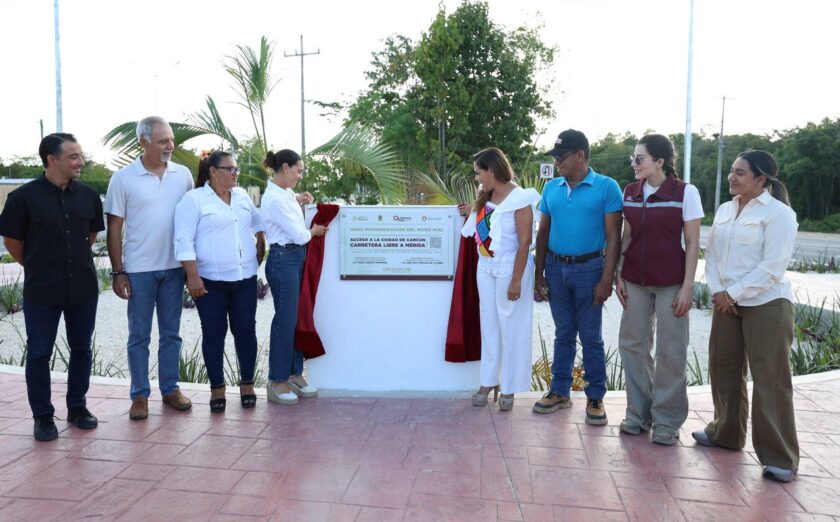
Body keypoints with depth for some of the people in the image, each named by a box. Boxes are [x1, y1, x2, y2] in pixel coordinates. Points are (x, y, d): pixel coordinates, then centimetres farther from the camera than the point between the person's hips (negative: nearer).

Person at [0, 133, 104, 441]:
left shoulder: (88, 195, 1)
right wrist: (38, 268, 10)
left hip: (83, 288, 3)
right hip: (42, 291, -3)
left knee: (81, 349, 12)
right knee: (39, 354, 5)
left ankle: (77, 407, 28)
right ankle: (43, 416, 20)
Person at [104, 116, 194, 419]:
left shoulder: (183, 175, 2)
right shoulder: (123, 179, -4)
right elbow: (114, 229, -2)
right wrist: (117, 272, -6)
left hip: (174, 267, 3)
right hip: (139, 269, -2)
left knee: (171, 333, 12)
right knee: (139, 335, 7)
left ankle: (170, 389, 23)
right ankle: (140, 395, 18)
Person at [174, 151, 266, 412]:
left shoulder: (242, 196, 10)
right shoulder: (193, 199, -6)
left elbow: (258, 223, 26)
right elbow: (184, 241, -12)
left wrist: (261, 249, 16)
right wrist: (193, 277, -17)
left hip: (245, 279, 4)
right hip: (210, 281, -4)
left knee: (245, 331, 7)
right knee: (214, 334, 5)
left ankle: (247, 384, 21)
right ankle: (217, 388, 17)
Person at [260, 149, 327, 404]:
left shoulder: (283, 190, 10)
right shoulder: (275, 199, -19)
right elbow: (299, 235, -17)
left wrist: (298, 198, 17)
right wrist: (314, 231, 3)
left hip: (296, 258, 9)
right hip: (283, 260, -9)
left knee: (295, 318, 12)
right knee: (285, 320, -2)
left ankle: (295, 374, 22)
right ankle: (277, 382, 9)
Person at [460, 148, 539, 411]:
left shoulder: (520, 199, -16)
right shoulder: (485, 196, 5)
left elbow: (524, 243, -18)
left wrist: (516, 281, -19)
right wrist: (474, 211, 6)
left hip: (510, 269, -7)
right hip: (485, 268, 7)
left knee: (510, 327, 5)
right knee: (489, 325, 12)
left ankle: (509, 388, 17)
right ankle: (489, 381, 24)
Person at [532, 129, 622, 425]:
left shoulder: (607, 187, -7)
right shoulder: (551, 188, 6)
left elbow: (613, 237, -8)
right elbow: (543, 232, 10)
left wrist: (606, 279, -13)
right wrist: (539, 273, 7)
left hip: (589, 269, -4)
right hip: (556, 268, 4)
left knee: (590, 337, 5)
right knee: (563, 334, 13)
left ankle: (595, 397, 17)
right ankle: (560, 392, 23)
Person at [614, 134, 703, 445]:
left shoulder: (685, 193, -7)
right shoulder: (630, 192, 6)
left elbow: (692, 244, -6)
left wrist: (687, 287, -10)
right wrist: (619, 276, 7)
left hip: (670, 283, -4)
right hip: (636, 281, 4)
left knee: (670, 351, 3)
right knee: (632, 344, 8)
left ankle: (667, 420, 17)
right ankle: (639, 412, 23)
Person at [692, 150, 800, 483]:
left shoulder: (779, 213, -9)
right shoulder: (724, 210, 12)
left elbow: (773, 267, -16)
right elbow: (712, 254, 10)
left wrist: (734, 293, -15)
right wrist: (717, 291, -5)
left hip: (767, 304, -7)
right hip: (726, 303, 7)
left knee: (770, 379, -4)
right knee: (723, 368, 14)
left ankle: (780, 457, 6)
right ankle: (726, 432, 32)